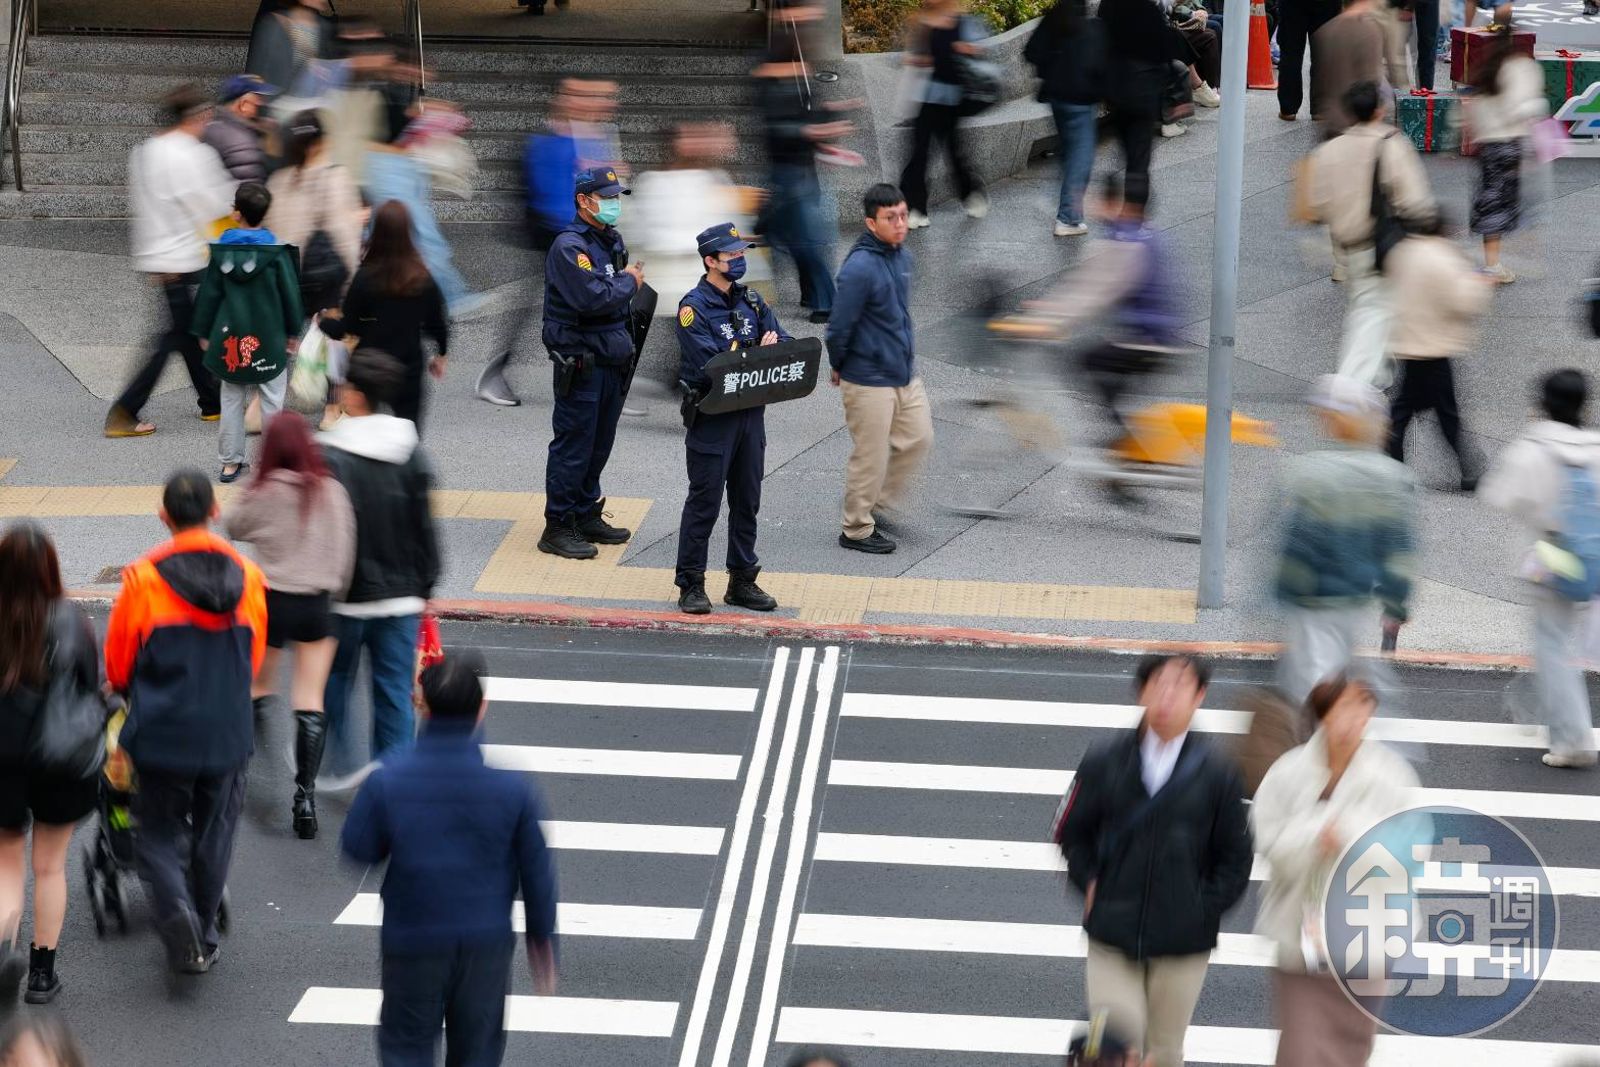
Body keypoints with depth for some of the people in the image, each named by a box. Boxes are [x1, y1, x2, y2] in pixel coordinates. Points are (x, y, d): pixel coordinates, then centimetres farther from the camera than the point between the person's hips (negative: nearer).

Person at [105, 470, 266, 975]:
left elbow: (117, 667, -1)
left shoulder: (144, 579, -12)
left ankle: (177, 915, -15)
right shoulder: (247, 577, -3)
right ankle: (203, 938, 25)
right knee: (213, 837, 18)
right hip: (227, 735, 3)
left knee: (160, 836, 10)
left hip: (162, 735, -2)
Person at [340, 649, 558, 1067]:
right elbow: (538, 875, -4)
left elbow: (356, 853, -3)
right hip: (486, 940, 1)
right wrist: (543, 943, 8)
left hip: (411, 941, -1)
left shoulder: (386, 783, -13)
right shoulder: (512, 786, -12)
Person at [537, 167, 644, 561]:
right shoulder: (569, 246, -16)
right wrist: (629, 281, -12)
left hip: (612, 359, 9)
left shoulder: (612, 241, 13)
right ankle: (557, 528, 2)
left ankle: (587, 517, 26)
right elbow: (593, 298, -27)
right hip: (579, 361, -9)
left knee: (599, 443, 15)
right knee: (573, 444, -4)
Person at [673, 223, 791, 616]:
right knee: (704, 501, -2)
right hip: (711, 416, -7)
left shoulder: (751, 301, 10)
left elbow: (785, 342, 6)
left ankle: (742, 581, 20)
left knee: (747, 501, 11)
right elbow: (709, 364, -22)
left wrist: (774, 348, -17)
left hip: (750, 413, 7)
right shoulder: (693, 307, -12)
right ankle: (691, 586, 5)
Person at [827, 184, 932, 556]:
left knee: (919, 438, 14)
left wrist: (906, 349, 17)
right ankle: (857, 529, 19)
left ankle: (878, 503, 30)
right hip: (869, 381, -8)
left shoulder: (902, 256, 3)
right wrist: (838, 368, -5)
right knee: (871, 456, 3)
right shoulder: (860, 268, -24)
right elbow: (840, 326, -18)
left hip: (905, 373, 8)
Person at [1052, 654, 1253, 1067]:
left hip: (1182, 943, 0)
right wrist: (1092, 887, -1)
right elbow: (1072, 832, 9)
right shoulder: (1103, 763, -2)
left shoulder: (1217, 773, -4)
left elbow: (1235, 858, 3)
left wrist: (1202, 910, -3)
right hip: (1112, 939, 0)